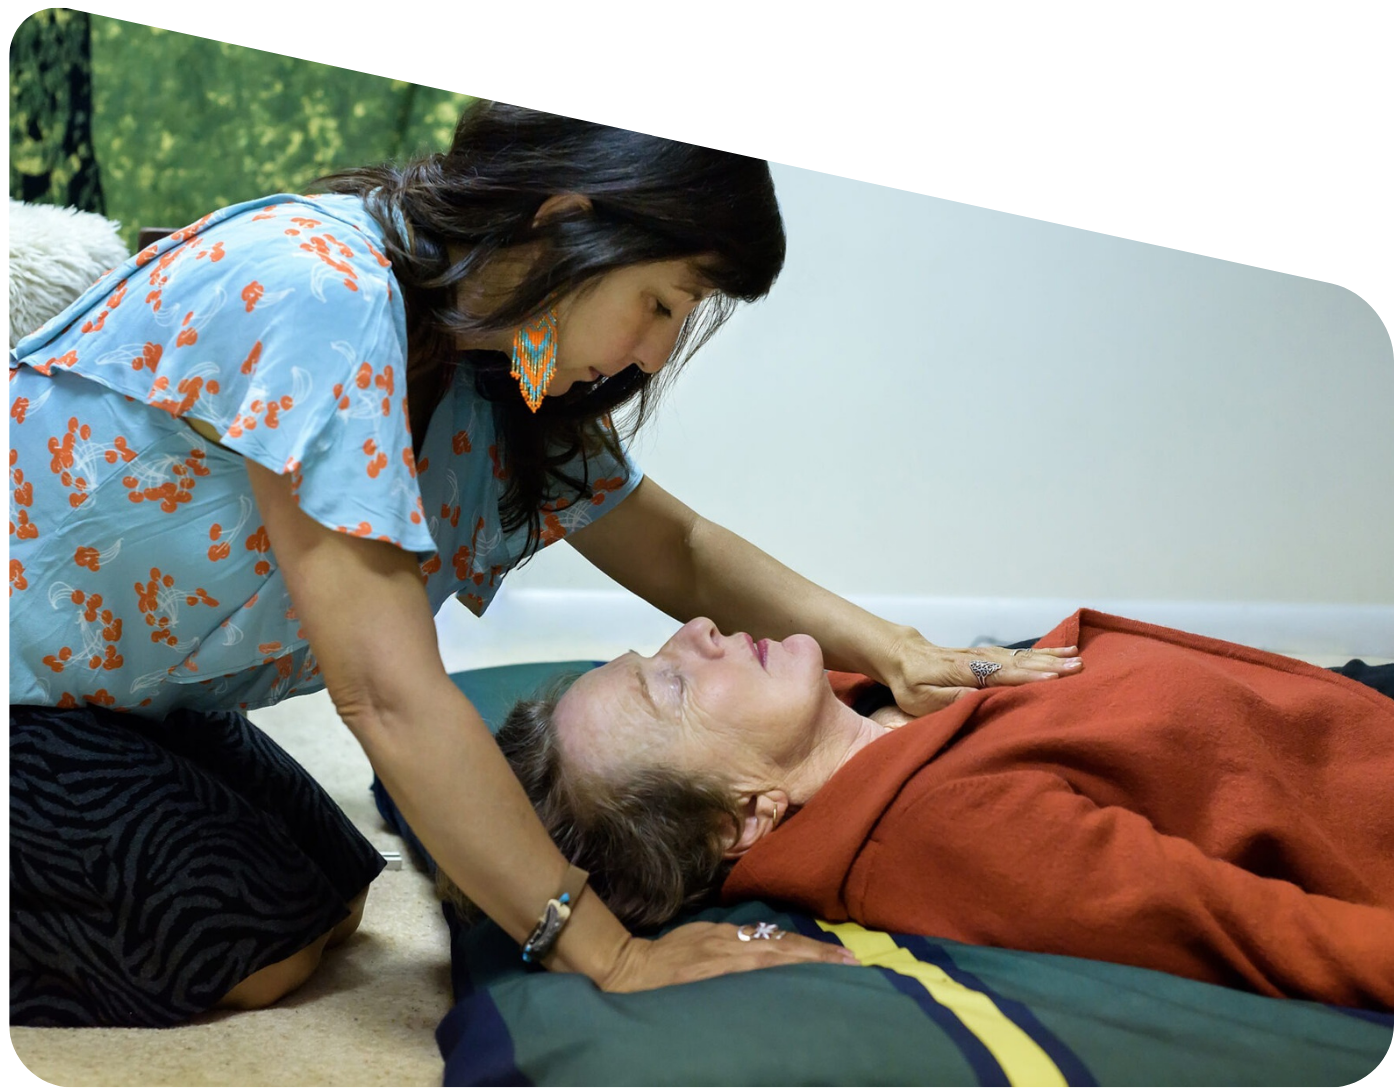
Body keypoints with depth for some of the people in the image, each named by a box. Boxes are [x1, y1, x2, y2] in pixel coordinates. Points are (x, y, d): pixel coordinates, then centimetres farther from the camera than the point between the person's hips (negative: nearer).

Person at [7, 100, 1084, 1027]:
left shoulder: (507, 377, -7)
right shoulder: (319, 291, -32)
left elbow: (675, 548, 2)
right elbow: (391, 693, -36)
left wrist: (897, 651, -12)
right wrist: (610, 953, -33)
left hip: (120, 685, 8)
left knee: (328, 903, 3)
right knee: (261, 953, -13)